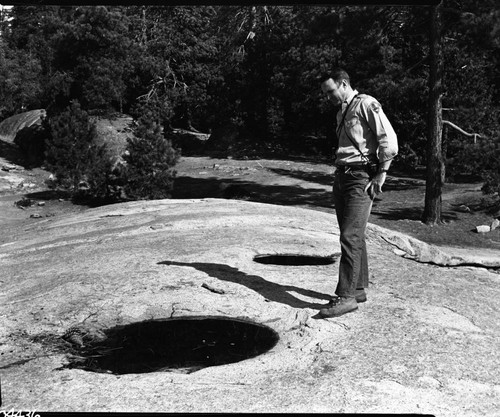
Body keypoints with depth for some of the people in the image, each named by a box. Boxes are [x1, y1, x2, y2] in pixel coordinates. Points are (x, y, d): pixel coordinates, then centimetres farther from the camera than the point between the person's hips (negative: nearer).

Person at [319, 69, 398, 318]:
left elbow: (388, 138, -14)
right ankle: (358, 289, 20)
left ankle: (346, 296, -10)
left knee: (350, 236, -13)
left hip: (361, 178, -9)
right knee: (353, 236, 11)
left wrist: (382, 173, -15)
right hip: (342, 176, 9)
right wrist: (339, 174, 10)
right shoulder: (341, 113, 21)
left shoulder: (366, 104, -6)